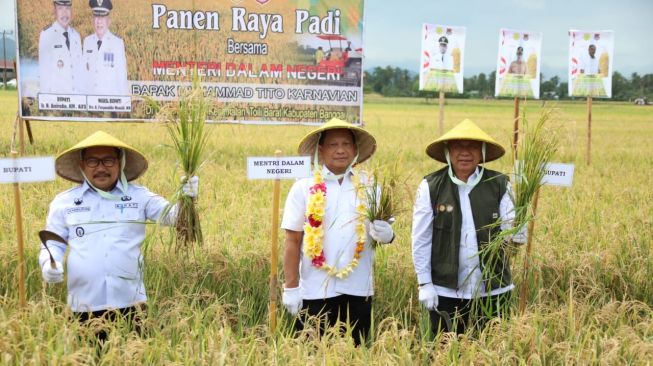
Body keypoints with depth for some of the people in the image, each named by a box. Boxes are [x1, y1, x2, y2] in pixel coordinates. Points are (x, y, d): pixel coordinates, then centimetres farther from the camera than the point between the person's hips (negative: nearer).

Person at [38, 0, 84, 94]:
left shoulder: (76, 36, 10)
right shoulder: (46, 34, -4)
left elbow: (79, 68, 12)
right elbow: (43, 69, -4)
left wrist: (80, 93, 6)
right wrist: (46, 96, -8)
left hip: (75, 94, 4)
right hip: (55, 93, -4)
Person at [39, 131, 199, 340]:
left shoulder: (139, 196, 4)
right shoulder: (63, 202, 7)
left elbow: (171, 215, -3)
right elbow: (53, 244, 11)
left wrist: (185, 198, -23)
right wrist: (48, 264, -10)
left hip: (129, 303, 0)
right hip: (85, 306, 1)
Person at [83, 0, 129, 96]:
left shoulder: (118, 43, -3)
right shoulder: (87, 41, 9)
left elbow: (122, 74, -1)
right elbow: (83, 72, 12)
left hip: (111, 96, -3)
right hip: (89, 95, 3)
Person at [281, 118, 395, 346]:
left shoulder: (369, 186, 4)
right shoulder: (304, 187, -2)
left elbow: (383, 230, 9)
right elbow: (293, 242, -1)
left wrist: (386, 234, -15)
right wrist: (291, 287, -3)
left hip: (358, 289, 2)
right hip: (315, 290, -2)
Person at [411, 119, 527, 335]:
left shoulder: (500, 185, -2)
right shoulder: (431, 187, -4)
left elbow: (515, 234, -4)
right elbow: (421, 240, -1)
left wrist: (517, 233, -27)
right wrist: (424, 283, -2)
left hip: (492, 291, 1)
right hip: (445, 291, -1)